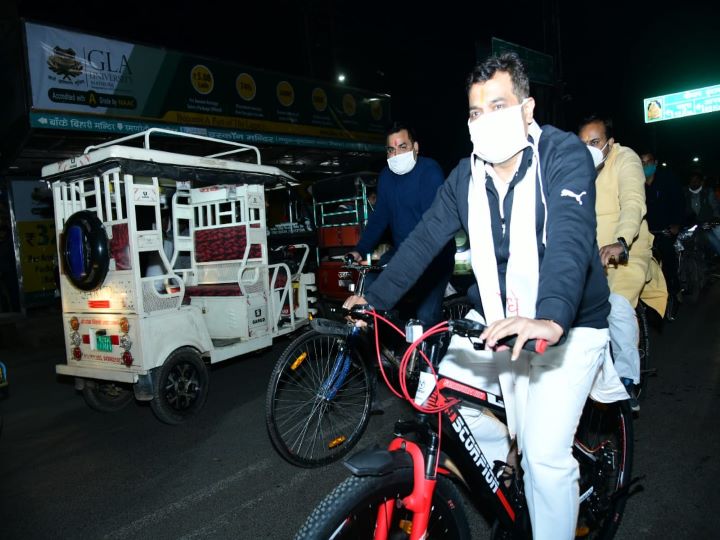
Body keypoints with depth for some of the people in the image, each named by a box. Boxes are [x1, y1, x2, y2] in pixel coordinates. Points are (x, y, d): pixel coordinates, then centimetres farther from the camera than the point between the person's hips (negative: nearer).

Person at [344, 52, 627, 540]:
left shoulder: (564, 154, -17)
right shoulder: (466, 176, -1)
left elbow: (571, 238, -33)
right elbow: (424, 240, -2)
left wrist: (549, 319, -49)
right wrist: (375, 298, -10)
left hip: (568, 325, -5)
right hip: (495, 317, 5)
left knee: (545, 454, -11)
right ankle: (500, 456, 27)